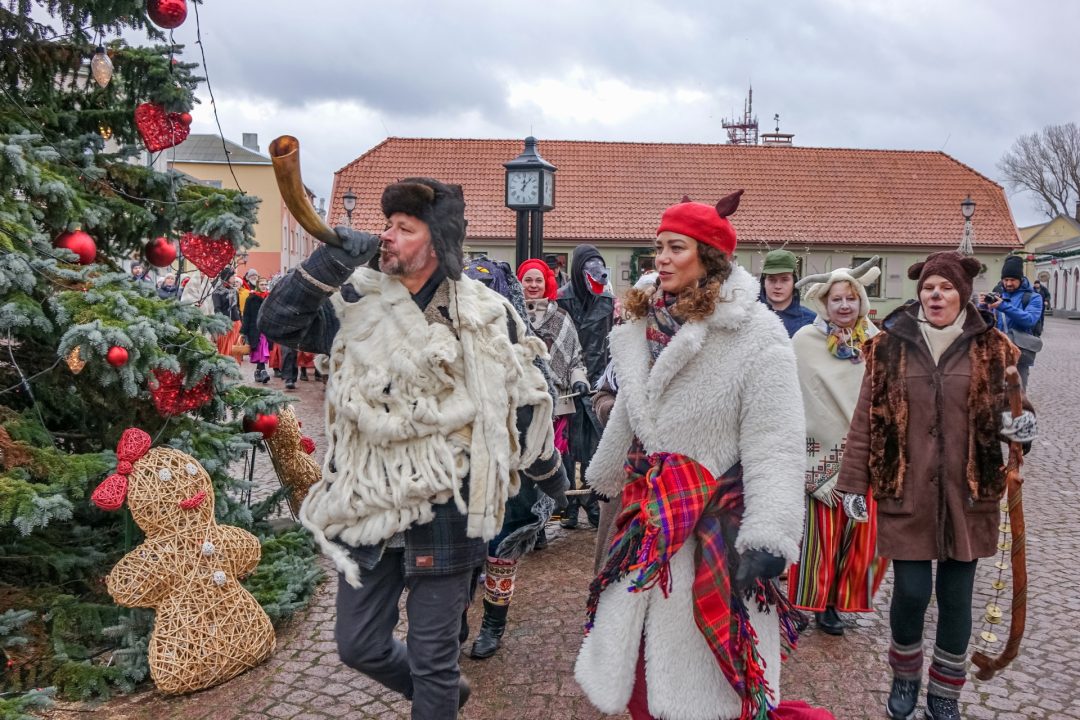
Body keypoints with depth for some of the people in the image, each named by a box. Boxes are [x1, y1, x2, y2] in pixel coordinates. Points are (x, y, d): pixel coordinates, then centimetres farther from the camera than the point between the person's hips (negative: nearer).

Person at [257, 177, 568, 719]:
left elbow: (524, 399, 4)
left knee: (432, 658, 7)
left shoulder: (485, 315, -5)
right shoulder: (357, 300, 1)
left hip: (442, 508, -3)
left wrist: (550, 474, 13)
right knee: (359, 646, 16)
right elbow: (278, 323, -7)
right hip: (367, 502, 4)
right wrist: (328, 263, -20)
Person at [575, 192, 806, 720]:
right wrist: (607, 479, 31)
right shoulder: (645, 325, 7)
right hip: (650, 515, 6)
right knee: (639, 659, 12)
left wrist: (767, 539, -23)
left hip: (716, 522, -6)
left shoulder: (755, 334, -13)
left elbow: (773, 444, -17)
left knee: (702, 671, 4)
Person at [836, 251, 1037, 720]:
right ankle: (905, 677, 30)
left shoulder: (991, 349, 1)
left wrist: (1019, 423, -15)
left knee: (956, 597, 9)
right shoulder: (889, 346, -1)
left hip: (966, 496, 1)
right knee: (911, 592, 2)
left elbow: (1006, 409, 9)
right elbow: (866, 420, 1)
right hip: (905, 494, -1)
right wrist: (853, 483, 0)